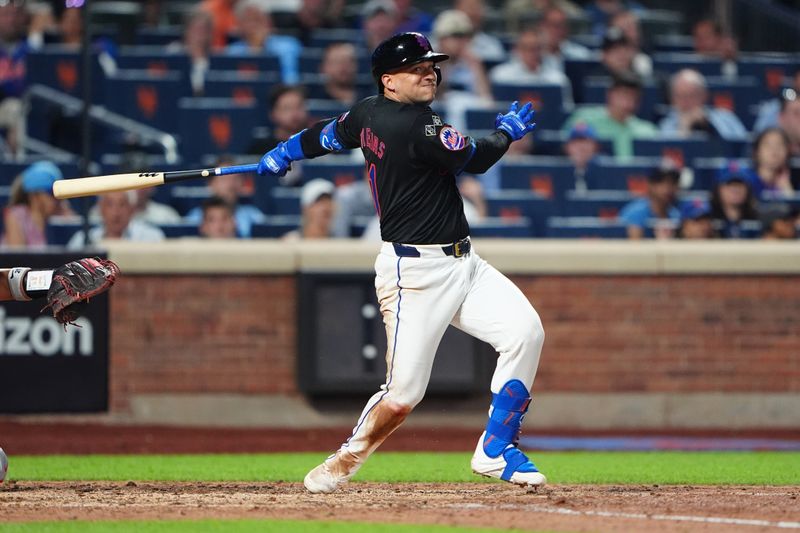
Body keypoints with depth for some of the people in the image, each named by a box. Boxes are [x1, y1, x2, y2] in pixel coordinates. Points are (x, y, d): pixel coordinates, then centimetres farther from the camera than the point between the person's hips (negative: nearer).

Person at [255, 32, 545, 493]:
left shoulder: (369, 113, 9)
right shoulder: (415, 127, -19)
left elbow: (329, 135, 27)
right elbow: (476, 159, -10)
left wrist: (284, 154, 46)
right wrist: (508, 131, 10)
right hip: (416, 272, -10)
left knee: (525, 331, -9)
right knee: (402, 397, -6)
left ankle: (495, 452, -1)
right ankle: (345, 462, 20)